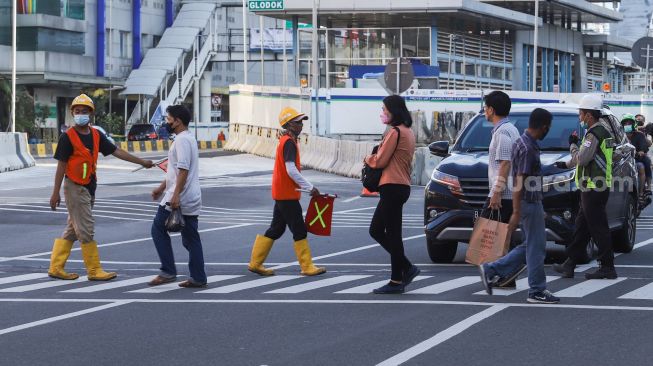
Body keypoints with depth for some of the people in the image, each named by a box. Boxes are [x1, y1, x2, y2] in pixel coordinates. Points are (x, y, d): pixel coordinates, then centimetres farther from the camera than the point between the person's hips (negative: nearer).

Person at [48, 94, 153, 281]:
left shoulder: (96, 135, 7)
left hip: (89, 188, 7)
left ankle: (56, 267, 17)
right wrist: (56, 193, -12)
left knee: (72, 230, 11)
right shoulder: (68, 137, -11)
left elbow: (116, 151, 9)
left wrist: (142, 162, 7)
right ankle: (94, 271, 2)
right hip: (75, 188, -7)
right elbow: (61, 165, -11)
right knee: (86, 230, -4)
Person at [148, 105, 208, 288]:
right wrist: (161, 188, 28)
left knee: (158, 229, -1)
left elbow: (183, 170, -23)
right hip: (192, 199, 10)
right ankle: (198, 278, 7)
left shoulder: (182, 140, -14)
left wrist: (175, 195, -26)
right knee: (191, 238, 9)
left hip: (178, 199, -10)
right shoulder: (188, 138, 19)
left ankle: (168, 272, -2)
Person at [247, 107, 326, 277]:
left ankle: (255, 263, 15)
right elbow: (291, 170, -24)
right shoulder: (289, 143, -16)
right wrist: (310, 188, -21)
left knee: (276, 229, 13)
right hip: (287, 195, -10)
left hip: (281, 194, 10)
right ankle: (307, 267, 1)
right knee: (299, 230, -4)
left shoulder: (285, 141, 14)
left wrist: (306, 186, 17)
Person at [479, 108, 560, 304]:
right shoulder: (527, 148, -19)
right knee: (536, 247, -2)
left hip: (532, 202, 10)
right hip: (529, 204, -10)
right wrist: (516, 213, -24)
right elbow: (520, 182, -22)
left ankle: (492, 270, 14)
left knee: (530, 246, 14)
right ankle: (537, 291, 5)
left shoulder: (525, 143, 12)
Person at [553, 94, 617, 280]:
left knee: (598, 228, -6)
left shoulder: (595, 133, -17)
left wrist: (573, 145, -4)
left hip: (594, 188, -10)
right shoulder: (602, 129, 16)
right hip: (594, 188, 10)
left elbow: (581, 159, -21)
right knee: (581, 227, 13)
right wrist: (567, 164, 36)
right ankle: (569, 265, 18)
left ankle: (607, 267, -2)